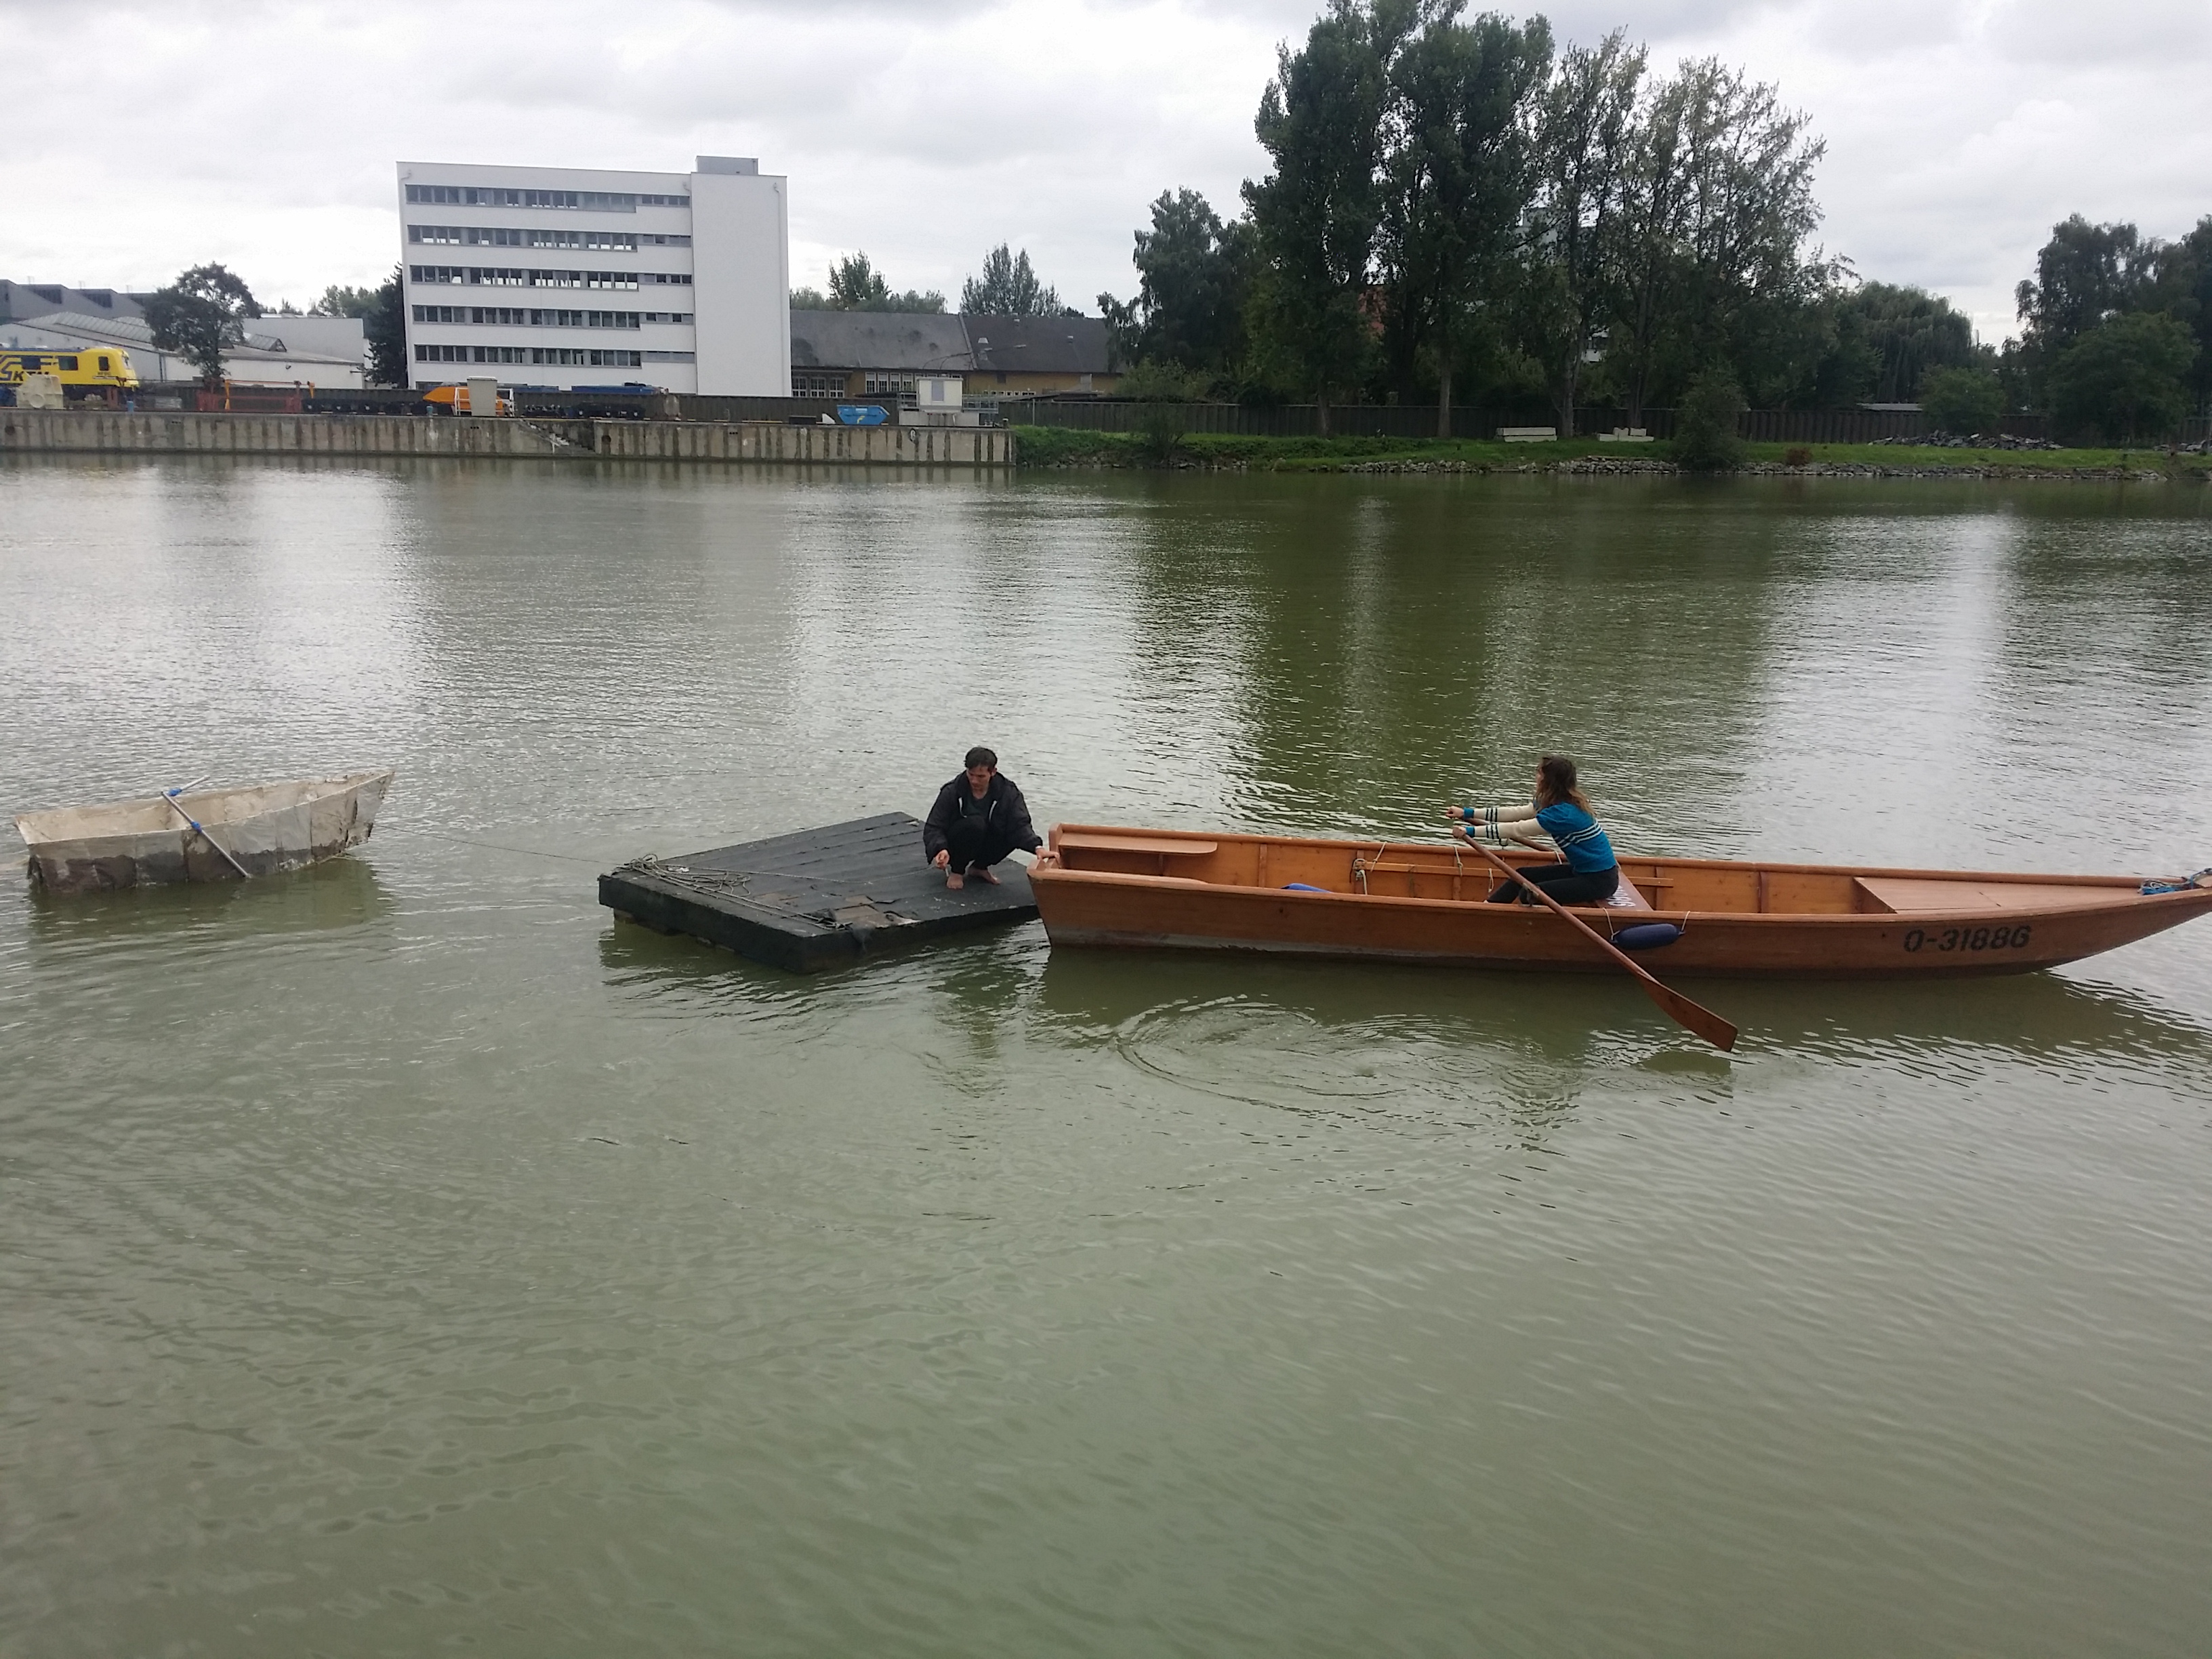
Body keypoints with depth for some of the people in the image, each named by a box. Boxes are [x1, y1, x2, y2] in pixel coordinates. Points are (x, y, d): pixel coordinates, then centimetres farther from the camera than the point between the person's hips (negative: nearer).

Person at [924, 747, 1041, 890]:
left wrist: (1037, 847, -43)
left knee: (1012, 835, -25)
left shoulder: (1008, 792, -14)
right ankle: (956, 870, -8)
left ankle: (979, 867, 2)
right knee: (975, 823, -33)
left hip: (986, 842, 3)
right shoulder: (952, 792, -20)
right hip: (954, 845, -3)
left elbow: (1020, 825, -24)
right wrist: (940, 849, -41)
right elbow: (933, 828, -19)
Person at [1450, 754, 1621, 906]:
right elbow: (1516, 813, 4)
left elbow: (1516, 830, -24)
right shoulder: (1558, 803, 3)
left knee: (1530, 895, -18)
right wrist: (1468, 813, 3)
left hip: (1600, 879, -10)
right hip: (1583, 870, 10)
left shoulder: (1563, 813, -25)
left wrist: (1470, 832, -21)